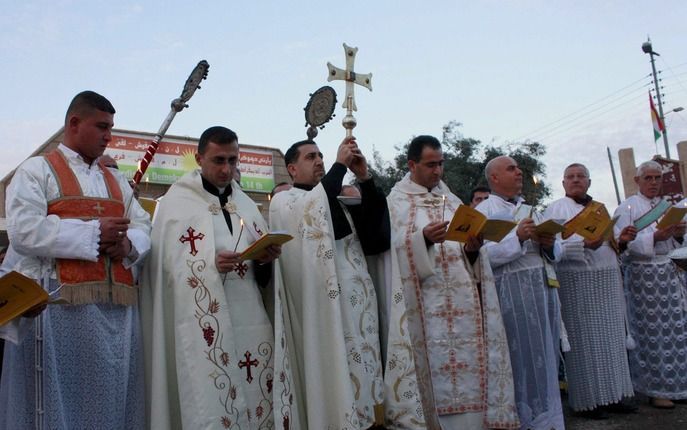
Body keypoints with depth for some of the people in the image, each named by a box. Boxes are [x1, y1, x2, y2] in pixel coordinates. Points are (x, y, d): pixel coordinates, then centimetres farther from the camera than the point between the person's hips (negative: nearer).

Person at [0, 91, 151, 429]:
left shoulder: (116, 181, 22)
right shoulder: (36, 170, 4)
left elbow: (143, 228, 13)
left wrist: (128, 244, -9)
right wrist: (94, 232, -13)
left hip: (117, 308, 5)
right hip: (60, 306, -5)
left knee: (112, 400, 7)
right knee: (62, 401, -1)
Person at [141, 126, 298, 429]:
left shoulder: (245, 203, 14)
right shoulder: (177, 202, -1)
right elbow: (171, 266, -8)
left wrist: (265, 259, -7)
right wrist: (211, 265, -24)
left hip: (250, 319, 5)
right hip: (204, 323, -5)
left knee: (258, 398, 5)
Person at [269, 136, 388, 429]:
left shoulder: (340, 200, 19)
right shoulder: (283, 201, 2)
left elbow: (372, 227, 5)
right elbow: (312, 208, -20)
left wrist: (364, 177, -1)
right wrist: (340, 164, -11)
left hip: (357, 298, 6)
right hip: (326, 303, -6)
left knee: (361, 368, 8)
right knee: (334, 374, -3)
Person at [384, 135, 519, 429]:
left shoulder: (451, 200, 18)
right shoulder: (396, 202, 3)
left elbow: (466, 247, 14)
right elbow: (396, 249, -8)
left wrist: (473, 248, -8)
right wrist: (423, 239, -24)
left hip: (462, 299, 5)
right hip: (427, 304, -5)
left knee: (471, 364, 4)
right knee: (438, 369, -5)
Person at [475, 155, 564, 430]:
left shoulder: (529, 209, 20)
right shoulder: (484, 211, -1)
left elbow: (555, 252, 19)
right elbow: (483, 255, -15)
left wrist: (549, 244, -3)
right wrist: (517, 237, -21)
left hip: (545, 286, 7)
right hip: (513, 290, -7)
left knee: (546, 353, 8)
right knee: (524, 354, -4)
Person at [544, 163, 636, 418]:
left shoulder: (599, 208, 17)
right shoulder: (557, 209, -1)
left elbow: (609, 246, 21)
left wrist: (621, 240, 0)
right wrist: (585, 245, -26)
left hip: (608, 279, 6)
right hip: (577, 281, -6)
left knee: (611, 337, 8)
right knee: (584, 340, -3)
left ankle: (611, 395, 18)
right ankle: (585, 401, 5)